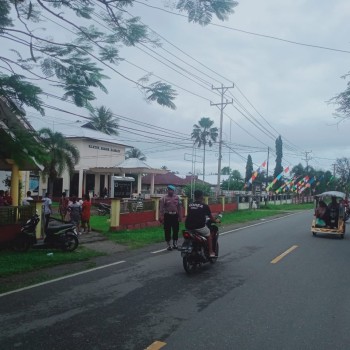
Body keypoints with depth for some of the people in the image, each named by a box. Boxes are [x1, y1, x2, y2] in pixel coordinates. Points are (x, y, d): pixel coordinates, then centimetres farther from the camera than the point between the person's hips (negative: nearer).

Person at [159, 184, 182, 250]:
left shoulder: (177, 197, 7)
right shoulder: (164, 198, -4)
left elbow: (179, 207, 10)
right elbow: (161, 209, -7)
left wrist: (180, 216, 6)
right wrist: (161, 217, -12)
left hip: (175, 215, 3)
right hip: (167, 215, -3)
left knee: (176, 230, 9)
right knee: (167, 230, 1)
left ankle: (175, 243, 24)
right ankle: (168, 244, 12)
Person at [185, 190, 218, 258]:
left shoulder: (190, 205, 11)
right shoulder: (204, 206, -1)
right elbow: (210, 216, 10)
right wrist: (215, 221, 30)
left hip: (188, 227, 4)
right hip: (199, 226, -4)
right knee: (208, 235, 21)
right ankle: (211, 252, 20)